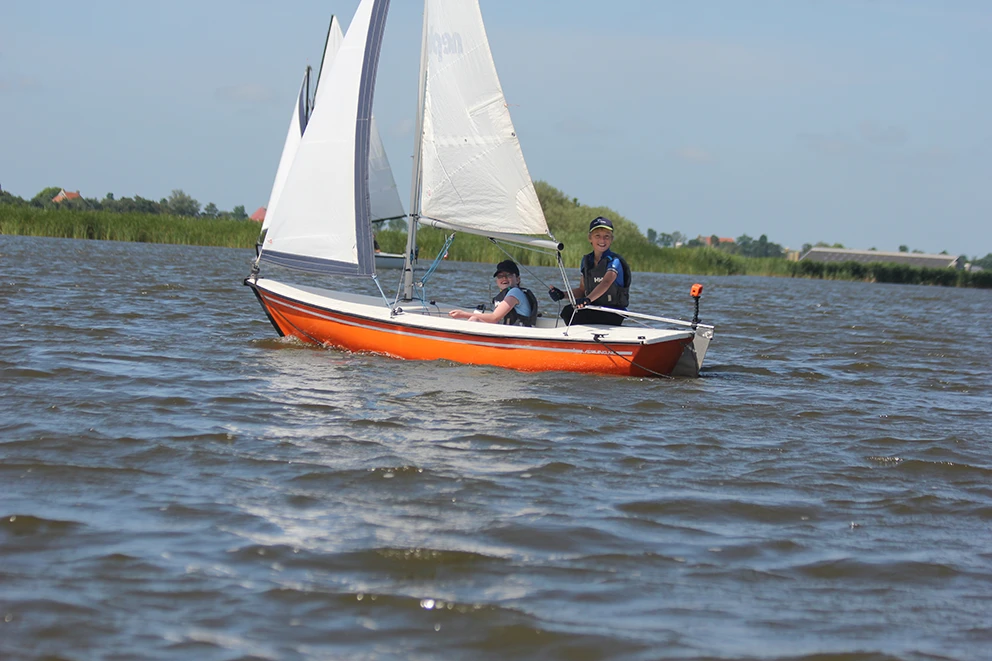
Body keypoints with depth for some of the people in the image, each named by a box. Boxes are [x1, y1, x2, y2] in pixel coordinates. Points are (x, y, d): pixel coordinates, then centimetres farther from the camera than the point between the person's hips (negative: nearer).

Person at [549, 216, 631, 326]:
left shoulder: (614, 261, -11)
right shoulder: (586, 261, 11)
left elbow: (606, 283, -31)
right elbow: (582, 290, 17)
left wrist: (588, 299, -48)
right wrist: (562, 295, -2)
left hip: (614, 314, -6)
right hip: (594, 310, 6)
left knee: (577, 316, -29)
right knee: (567, 311, -22)